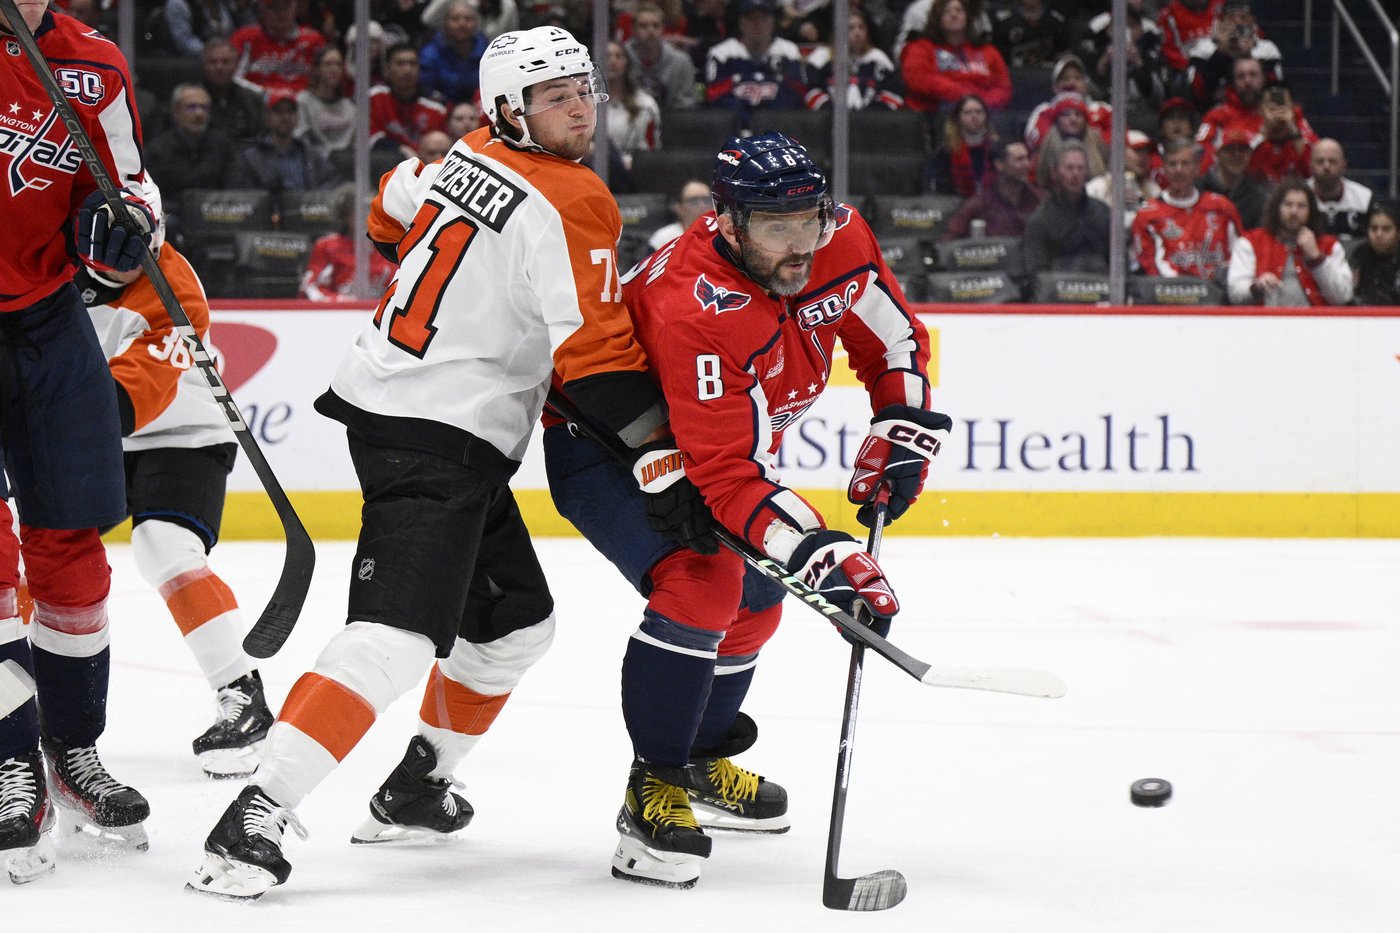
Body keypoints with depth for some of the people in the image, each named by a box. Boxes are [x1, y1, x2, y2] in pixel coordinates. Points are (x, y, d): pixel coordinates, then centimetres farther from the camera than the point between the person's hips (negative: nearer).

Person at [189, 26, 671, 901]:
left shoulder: (469, 159, 10)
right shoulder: (572, 204, -14)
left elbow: (393, 217, 29)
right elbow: (596, 355, -18)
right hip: (436, 440, -10)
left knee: (515, 621, 21)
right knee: (397, 636, -21)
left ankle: (418, 786, 29)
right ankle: (258, 814, -29)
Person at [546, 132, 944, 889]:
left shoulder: (839, 241, -19)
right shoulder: (694, 309, -41)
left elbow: (896, 342, 2)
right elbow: (726, 474, -44)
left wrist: (898, 438, -9)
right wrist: (823, 555, -52)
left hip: (730, 432, 9)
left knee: (756, 601, 19)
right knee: (700, 582, -29)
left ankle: (699, 762, 41)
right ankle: (654, 792, -21)